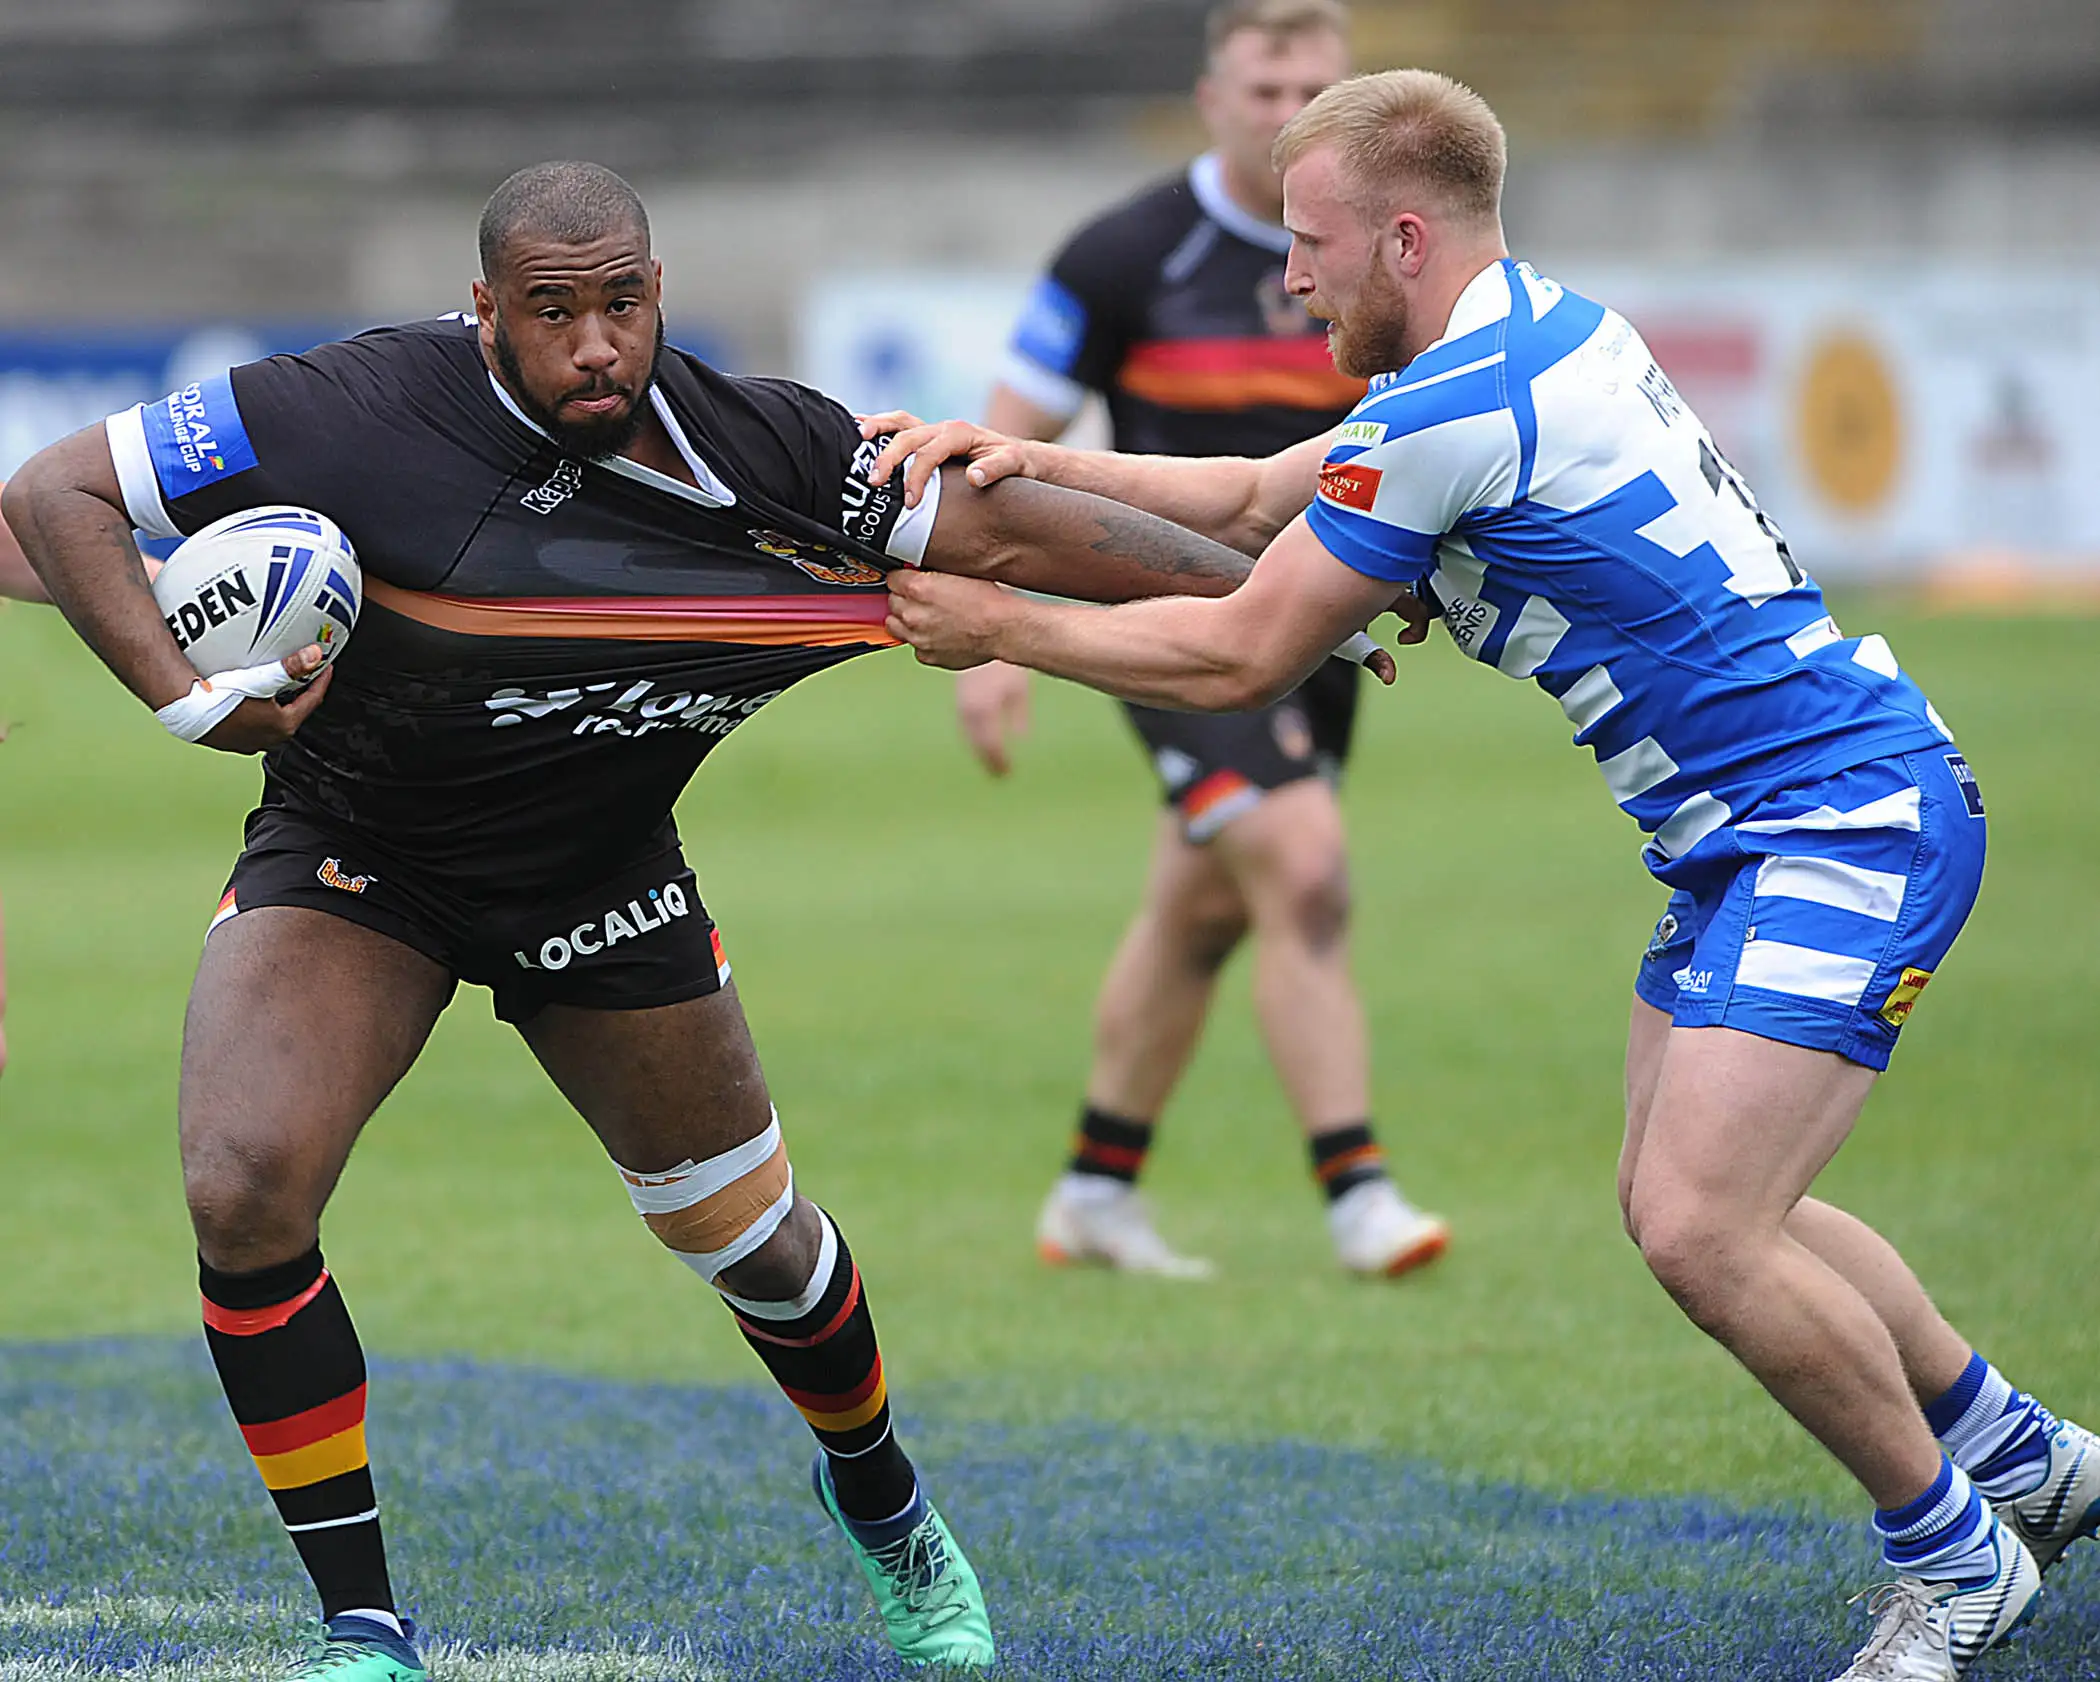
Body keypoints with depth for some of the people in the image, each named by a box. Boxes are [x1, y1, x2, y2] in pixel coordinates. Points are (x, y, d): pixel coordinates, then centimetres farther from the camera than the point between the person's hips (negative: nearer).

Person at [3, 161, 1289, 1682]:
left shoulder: (761, 445, -17)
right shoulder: (356, 413, -27)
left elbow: (1007, 530, -7)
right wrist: (182, 696, -31)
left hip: (600, 882, 2)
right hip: (352, 865, -2)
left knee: (754, 1242, 11)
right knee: (243, 1193, -24)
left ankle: (878, 1497, 46)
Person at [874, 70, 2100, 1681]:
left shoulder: (1457, 409, -19)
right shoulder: (1542, 327, 11)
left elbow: (1240, 656, -11)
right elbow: (1253, 498, 19)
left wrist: (998, 627, 0)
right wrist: (1036, 462, 7)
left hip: (1846, 815, -11)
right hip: (1754, 834, 11)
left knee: (1700, 1233, -17)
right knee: (1692, 1208, 15)